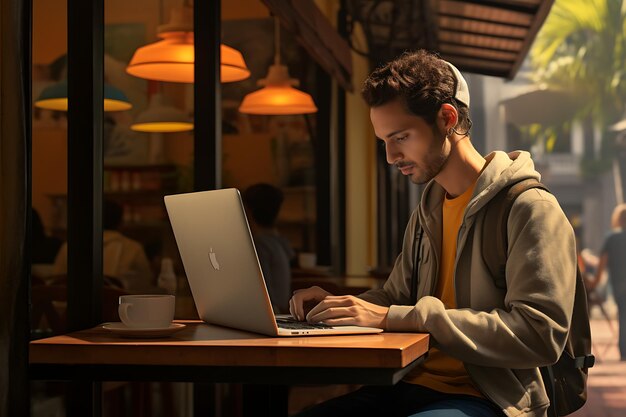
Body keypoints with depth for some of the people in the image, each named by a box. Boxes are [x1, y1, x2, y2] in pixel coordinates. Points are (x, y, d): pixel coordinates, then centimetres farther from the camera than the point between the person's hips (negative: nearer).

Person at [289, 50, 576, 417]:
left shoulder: (530, 208, -10)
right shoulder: (427, 213, 15)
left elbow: (539, 334, -20)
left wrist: (394, 317, -23)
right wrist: (338, 304, 2)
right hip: (414, 386, 7)